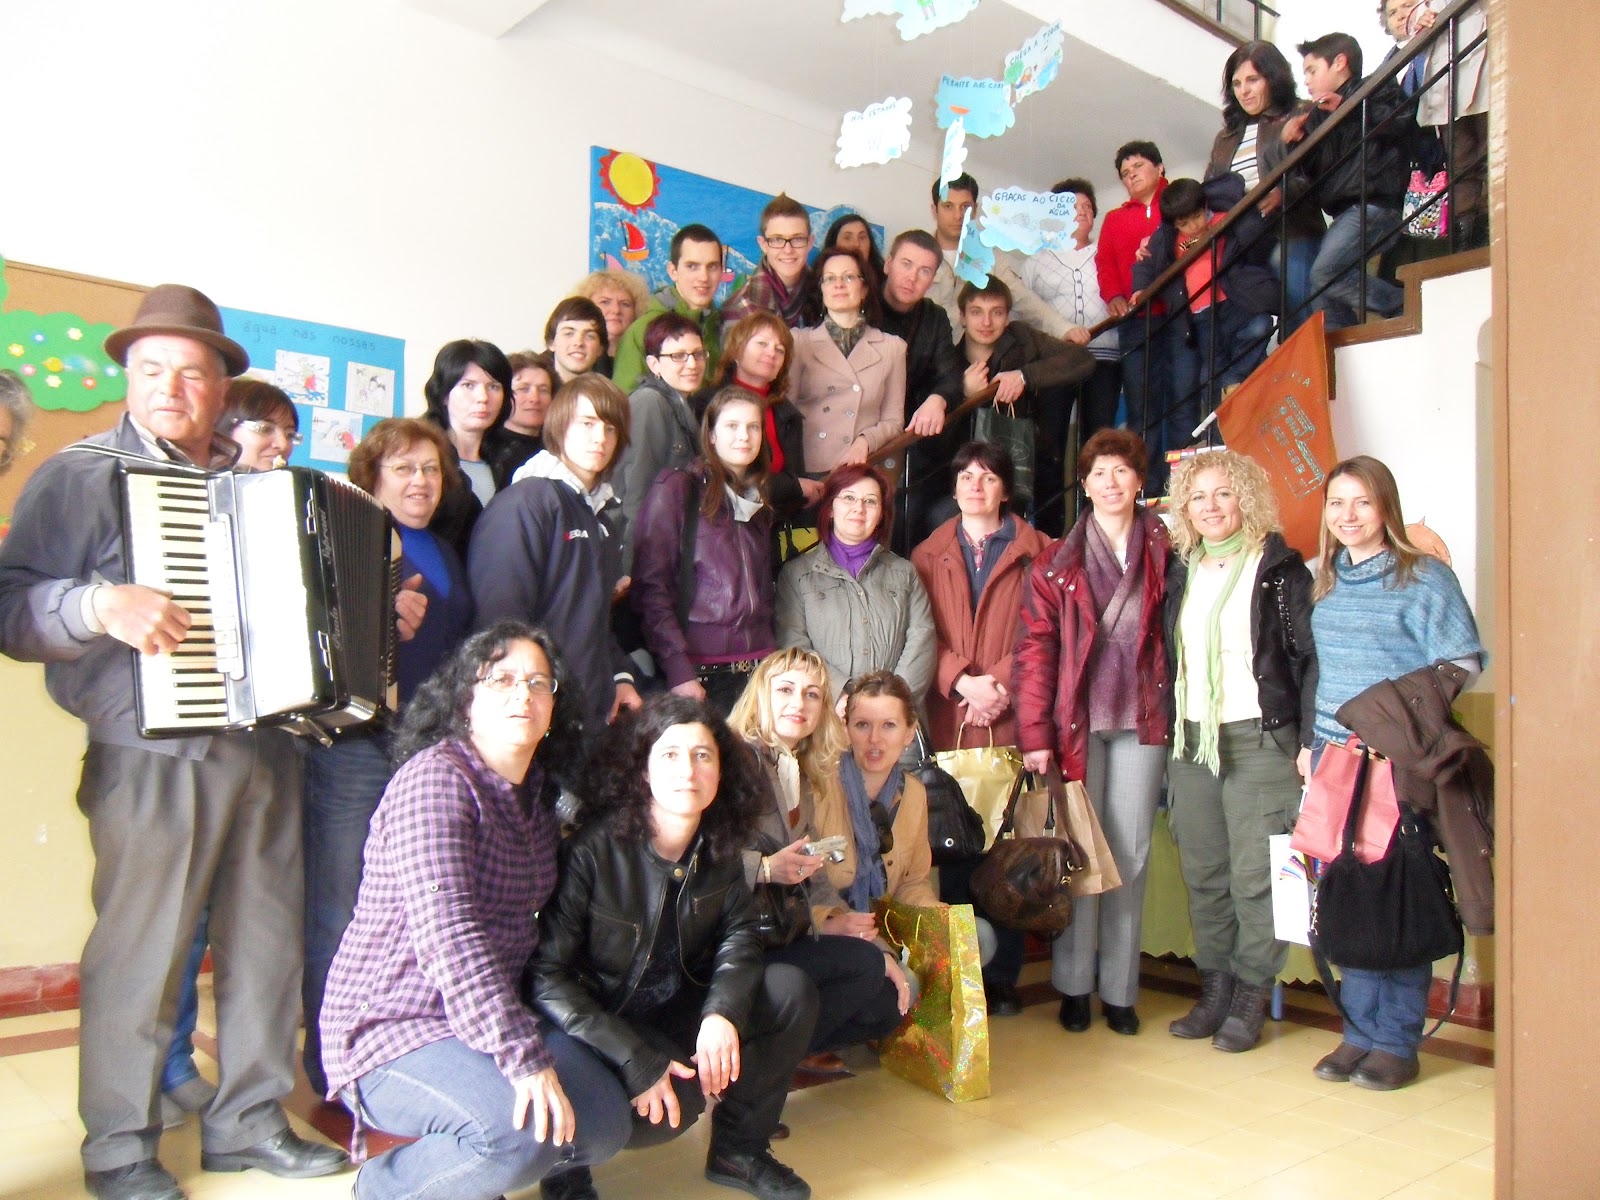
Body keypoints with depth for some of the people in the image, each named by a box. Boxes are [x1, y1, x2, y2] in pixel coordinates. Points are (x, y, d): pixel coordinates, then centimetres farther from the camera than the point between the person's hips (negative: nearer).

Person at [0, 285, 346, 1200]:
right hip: (154, 759, -5)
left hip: (267, 752, 5)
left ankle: (249, 1120, 27)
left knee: (268, 940, 11)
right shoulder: (84, 476, -1)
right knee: (139, 954, 2)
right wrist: (103, 604, -26)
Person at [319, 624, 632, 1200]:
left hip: (490, 1016, 8)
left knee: (606, 1125, -8)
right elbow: (445, 933, -26)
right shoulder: (435, 776, -16)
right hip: (390, 1026, -8)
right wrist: (523, 1056, -30)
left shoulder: (538, 796, 10)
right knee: (524, 1129, -28)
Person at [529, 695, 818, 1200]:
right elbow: (546, 976, -25)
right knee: (679, 1098, -31)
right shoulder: (592, 848, -25)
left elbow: (739, 932, -2)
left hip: (681, 1009, 6)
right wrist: (636, 1062, -30)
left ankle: (739, 1150, 5)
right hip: (603, 1020, -6)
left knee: (790, 989, -13)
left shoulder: (720, 847, -7)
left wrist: (723, 1012, -24)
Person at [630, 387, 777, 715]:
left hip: (756, 670, 5)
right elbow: (650, 587, -8)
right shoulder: (675, 488, -2)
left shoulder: (759, 500, 17)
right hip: (699, 672, -5)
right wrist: (679, 670, -15)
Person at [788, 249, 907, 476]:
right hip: (808, 470, -1)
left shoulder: (892, 347, 12)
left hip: (866, 470, 1)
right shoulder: (799, 341, 10)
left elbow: (893, 421, 13)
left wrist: (865, 442, -8)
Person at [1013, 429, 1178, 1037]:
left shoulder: (1162, 552, 8)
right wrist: (1034, 735, -10)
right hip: (1076, 720, -1)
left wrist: (1171, 709, -5)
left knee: (1132, 853, 6)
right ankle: (1073, 985, 15)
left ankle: (1120, 989, 16)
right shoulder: (1058, 563, 3)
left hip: (1142, 719, 2)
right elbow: (1034, 649, -3)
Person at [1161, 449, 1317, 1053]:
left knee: (1254, 874, -3)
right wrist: (1168, 732, 9)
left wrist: (1308, 740, -10)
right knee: (1203, 875, 7)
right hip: (1191, 741, 5)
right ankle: (1214, 989, 18)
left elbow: (1309, 657, -5)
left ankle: (1251, 997, 9)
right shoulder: (1182, 572, 13)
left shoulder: (1280, 568, -1)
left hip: (1260, 739, -5)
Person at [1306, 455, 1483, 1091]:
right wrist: (1310, 740, 11)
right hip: (1332, 757, 5)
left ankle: (1397, 1042, 11)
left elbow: (1463, 663, -6)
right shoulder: (1321, 579, 13)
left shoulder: (1423, 577, -3)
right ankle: (1360, 1031, 19)